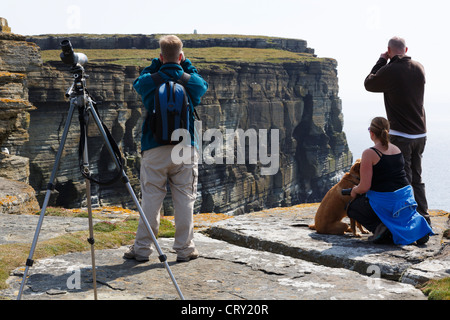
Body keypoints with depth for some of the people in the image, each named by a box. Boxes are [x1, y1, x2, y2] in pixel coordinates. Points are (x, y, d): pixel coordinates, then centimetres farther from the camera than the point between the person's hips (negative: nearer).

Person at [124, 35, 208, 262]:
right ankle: (184, 249, 10)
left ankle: (142, 248, 10)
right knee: (184, 200, 5)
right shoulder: (192, 82, 0)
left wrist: (156, 64, 18)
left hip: (154, 150, 0)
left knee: (150, 199, 4)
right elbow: (203, 84, 24)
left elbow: (138, 82, 22)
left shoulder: (149, 81, -2)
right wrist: (186, 65, 22)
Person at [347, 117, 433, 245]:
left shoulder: (369, 154, -13)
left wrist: (355, 190, 9)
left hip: (384, 202, -5)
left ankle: (380, 226, -5)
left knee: (352, 208, 22)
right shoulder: (397, 149, 8)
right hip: (405, 197, 5)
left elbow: (364, 187, -15)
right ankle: (417, 225, 10)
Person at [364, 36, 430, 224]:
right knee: (417, 178, 16)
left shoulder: (389, 71, -14)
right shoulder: (419, 68, 4)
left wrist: (381, 61, 9)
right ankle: (423, 218, 19)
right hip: (420, 133, 6)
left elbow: (368, 84, 3)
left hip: (401, 135, -6)